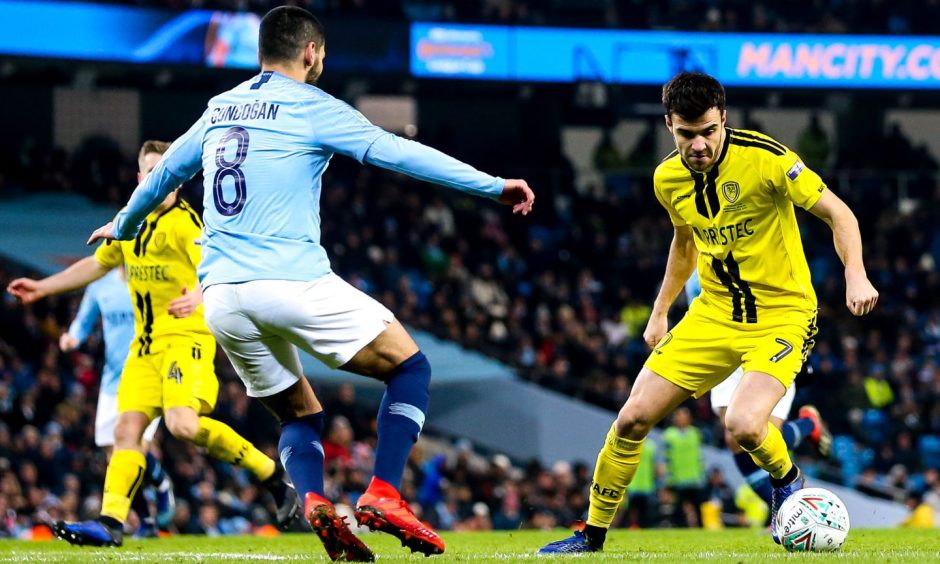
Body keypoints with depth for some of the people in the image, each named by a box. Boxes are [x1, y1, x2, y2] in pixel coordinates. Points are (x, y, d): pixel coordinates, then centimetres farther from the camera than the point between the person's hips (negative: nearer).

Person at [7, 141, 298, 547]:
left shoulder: (183, 221, -9)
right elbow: (97, 264, 32)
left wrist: (197, 296, -43)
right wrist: (43, 287, 34)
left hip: (185, 336, -7)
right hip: (145, 342, 7)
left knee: (182, 423, -24)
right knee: (128, 426, -6)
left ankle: (272, 476, -10)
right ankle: (111, 522, -9)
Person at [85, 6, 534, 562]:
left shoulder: (220, 109, 17)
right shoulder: (310, 107, -1)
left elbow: (165, 172, 32)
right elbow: (399, 152, -8)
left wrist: (123, 225, 50)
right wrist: (493, 186, -6)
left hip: (222, 297, 6)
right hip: (293, 282, -6)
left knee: (299, 415, 18)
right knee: (410, 367, 5)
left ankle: (314, 503, -12)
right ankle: (384, 494, -12)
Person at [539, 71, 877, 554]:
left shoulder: (765, 159, -19)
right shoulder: (669, 179, 0)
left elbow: (838, 214, -13)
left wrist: (855, 275, -28)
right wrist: (660, 311, 21)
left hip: (782, 314, -5)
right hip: (715, 312, 5)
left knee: (743, 425, -28)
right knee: (633, 418, -2)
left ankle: (787, 482, 8)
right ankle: (592, 535, 16)